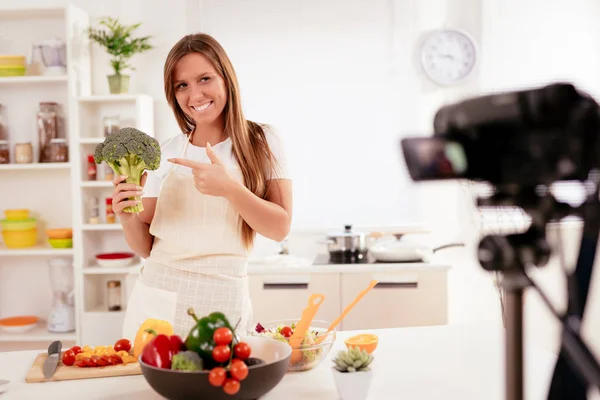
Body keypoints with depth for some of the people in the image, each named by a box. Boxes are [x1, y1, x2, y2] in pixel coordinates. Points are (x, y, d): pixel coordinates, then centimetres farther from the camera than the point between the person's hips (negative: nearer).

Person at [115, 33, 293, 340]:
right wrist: (128, 219, -15)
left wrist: (229, 188, -22)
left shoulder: (261, 142, -1)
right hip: (157, 301, 2)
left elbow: (280, 227, -8)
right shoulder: (165, 153, 3)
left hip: (223, 305, -2)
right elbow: (146, 247, 6)